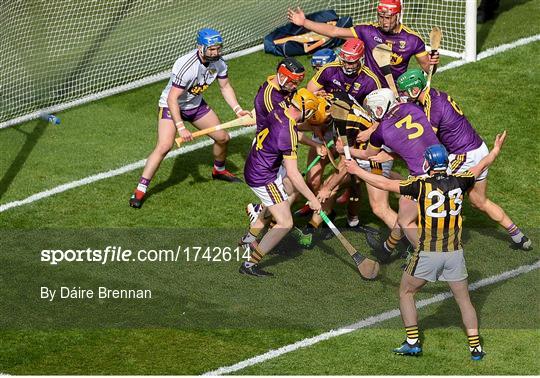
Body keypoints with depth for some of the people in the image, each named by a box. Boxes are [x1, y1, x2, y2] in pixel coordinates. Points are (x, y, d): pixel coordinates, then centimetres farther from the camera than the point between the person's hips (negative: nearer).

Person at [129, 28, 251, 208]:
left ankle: (219, 170, 42)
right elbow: (172, 99, -34)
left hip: (196, 104, 7)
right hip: (172, 106, -7)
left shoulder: (218, 63, -13)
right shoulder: (186, 66, -35)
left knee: (223, 137, 10)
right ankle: (140, 190, -16)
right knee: (164, 146, -22)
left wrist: (238, 110, -9)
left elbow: (225, 87, 4)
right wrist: (181, 127, -38)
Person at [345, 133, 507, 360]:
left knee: (406, 293, 17)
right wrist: (495, 151, 37)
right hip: (454, 252, 3)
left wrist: (357, 171, 5)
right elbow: (480, 167, 18)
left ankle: (412, 342, 13)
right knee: (464, 299, 13)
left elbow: (384, 184, -6)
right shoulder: (458, 182, -1)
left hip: (427, 254, -3)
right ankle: (475, 347, 8)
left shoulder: (422, 185, -10)